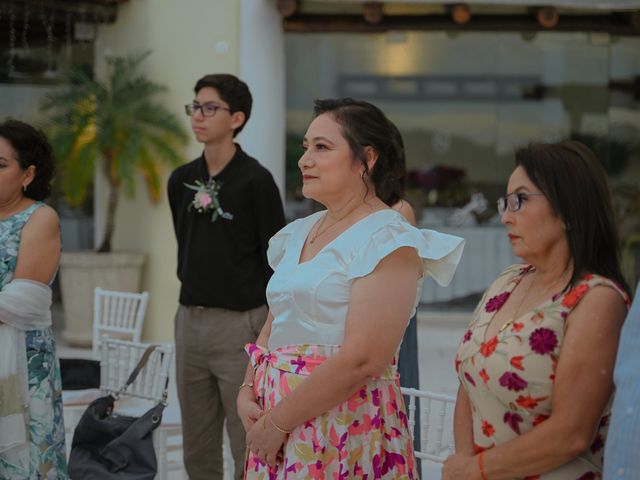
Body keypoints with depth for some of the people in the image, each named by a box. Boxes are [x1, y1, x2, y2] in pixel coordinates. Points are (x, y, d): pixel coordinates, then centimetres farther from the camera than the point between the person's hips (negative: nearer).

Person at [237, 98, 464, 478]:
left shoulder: (388, 240, -13)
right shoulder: (300, 232, 11)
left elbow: (362, 359, -21)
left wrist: (279, 422, -16)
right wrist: (247, 391, -1)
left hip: (345, 432, -7)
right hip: (277, 429, 7)